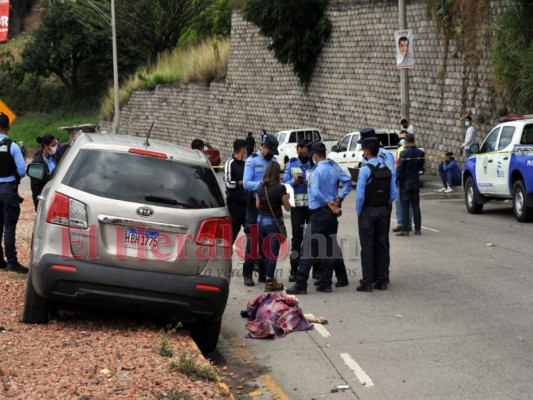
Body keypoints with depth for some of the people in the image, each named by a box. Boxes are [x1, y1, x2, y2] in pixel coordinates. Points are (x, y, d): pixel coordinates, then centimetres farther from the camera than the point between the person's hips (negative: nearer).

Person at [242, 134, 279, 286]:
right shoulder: (252, 161, -4)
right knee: (252, 239, -5)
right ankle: (247, 274, -1)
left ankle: (263, 273, 17)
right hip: (255, 204, -5)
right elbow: (246, 183, -12)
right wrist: (262, 184, -27)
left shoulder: (274, 162, 11)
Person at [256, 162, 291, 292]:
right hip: (274, 222, -6)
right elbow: (287, 207, -7)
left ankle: (269, 279, 27)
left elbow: (257, 205, 12)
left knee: (267, 252, 19)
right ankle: (270, 282, 3)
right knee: (274, 253, 2)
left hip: (261, 221, 6)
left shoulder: (261, 187, 3)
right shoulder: (280, 188, -14)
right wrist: (286, 198, 11)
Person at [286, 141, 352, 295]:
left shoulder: (316, 171, -13)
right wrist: (339, 198, 5)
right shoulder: (334, 169, 7)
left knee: (309, 248, -6)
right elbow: (348, 181, 8)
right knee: (328, 248, 10)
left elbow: (316, 192, -23)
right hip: (332, 213, 7)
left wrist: (328, 202, -12)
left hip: (318, 212, -7)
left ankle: (301, 284, -7)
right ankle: (325, 283, 12)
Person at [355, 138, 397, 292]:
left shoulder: (365, 170, -15)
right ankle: (382, 281, 13)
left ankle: (367, 282, -1)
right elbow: (394, 193, 4)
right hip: (383, 211, 6)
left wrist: (358, 212, -4)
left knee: (367, 247, -1)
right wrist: (386, 206, 15)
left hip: (368, 211, -6)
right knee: (382, 246, 10)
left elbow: (360, 194, -17)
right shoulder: (387, 169, 4)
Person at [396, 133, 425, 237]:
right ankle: (418, 229, 13)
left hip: (405, 182, -5)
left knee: (405, 206, -1)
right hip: (416, 182, 5)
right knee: (416, 206, 11)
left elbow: (400, 169, -15)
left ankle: (405, 230, -2)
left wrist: (396, 181, -6)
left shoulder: (404, 153, -15)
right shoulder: (420, 153, 0)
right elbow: (421, 166, 11)